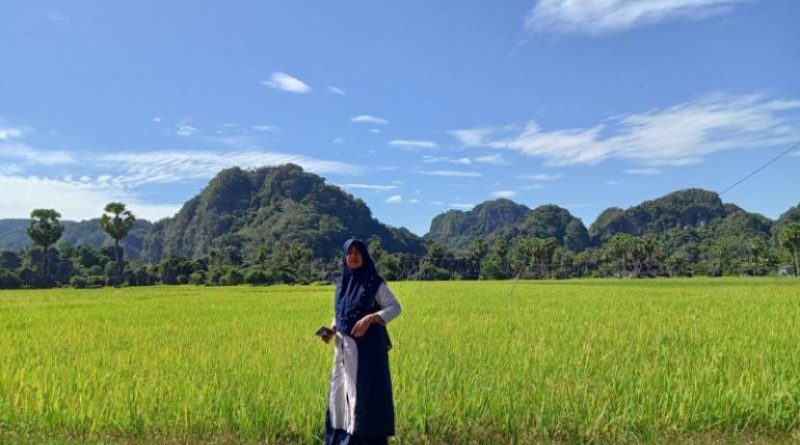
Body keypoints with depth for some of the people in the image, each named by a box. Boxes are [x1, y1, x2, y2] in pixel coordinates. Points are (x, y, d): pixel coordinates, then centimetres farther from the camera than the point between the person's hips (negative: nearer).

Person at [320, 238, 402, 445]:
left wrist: (370, 318, -23)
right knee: (343, 393, 11)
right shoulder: (342, 283, 10)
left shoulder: (374, 282, -7)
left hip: (369, 348, -6)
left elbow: (395, 308, -9)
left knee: (367, 395, -4)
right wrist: (331, 330, 1)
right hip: (345, 349, 7)